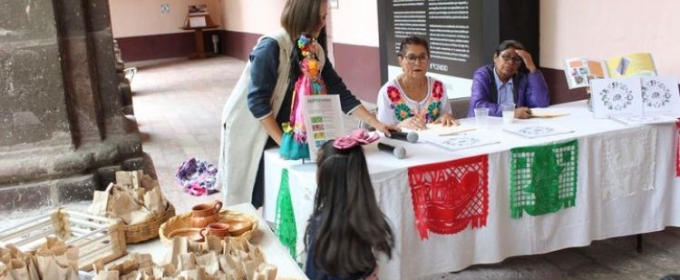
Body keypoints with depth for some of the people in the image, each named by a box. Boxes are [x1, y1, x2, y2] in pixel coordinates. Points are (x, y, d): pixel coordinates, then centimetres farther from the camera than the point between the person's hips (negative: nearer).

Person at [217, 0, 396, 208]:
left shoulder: (315, 50, -2)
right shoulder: (271, 47, -23)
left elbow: (339, 91, 0)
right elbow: (257, 101, -25)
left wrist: (375, 123, -6)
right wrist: (283, 141, -24)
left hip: (283, 132, 6)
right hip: (250, 133, -6)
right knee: (250, 201, 1)